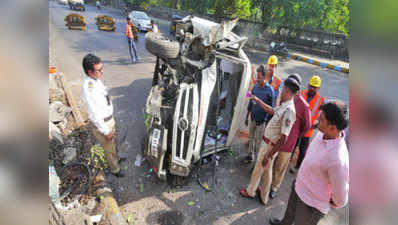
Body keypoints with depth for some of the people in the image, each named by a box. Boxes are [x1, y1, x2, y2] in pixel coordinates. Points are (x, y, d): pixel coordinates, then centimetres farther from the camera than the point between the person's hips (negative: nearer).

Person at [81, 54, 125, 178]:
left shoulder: (96, 79, -6)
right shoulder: (88, 89, -32)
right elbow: (95, 115, -27)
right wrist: (106, 131, -18)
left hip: (109, 119, 8)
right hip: (101, 124, -8)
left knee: (114, 142, 30)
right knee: (109, 148, 15)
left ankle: (116, 158, 57)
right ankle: (115, 169, 40)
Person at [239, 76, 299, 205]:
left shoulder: (289, 110, -29)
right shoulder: (284, 106, -1)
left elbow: (283, 138, -31)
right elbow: (271, 111, 22)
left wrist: (269, 155, -26)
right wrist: (258, 101, 24)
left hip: (270, 146, -8)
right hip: (267, 142, 8)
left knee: (258, 169, 13)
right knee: (267, 171, 21)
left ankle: (250, 192, 38)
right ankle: (264, 197, 40)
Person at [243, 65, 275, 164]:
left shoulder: (270, 91, -16)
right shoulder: (255, 86, 0)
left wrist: (268, 123, -11)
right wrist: (247, 117, 13)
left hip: (262, 120, -5)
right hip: (252, 118, 6)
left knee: (258, 142, 3)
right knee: (251, 138, 18)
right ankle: (250, 156, 36)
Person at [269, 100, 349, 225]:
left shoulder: (338, 160, -40)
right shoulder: (322, 133, -16)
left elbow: (340, 200, -25)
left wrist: (327, 203, -5)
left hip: (312, 203, -7)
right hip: (298, 187, 7)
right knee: (290, 212, 34)